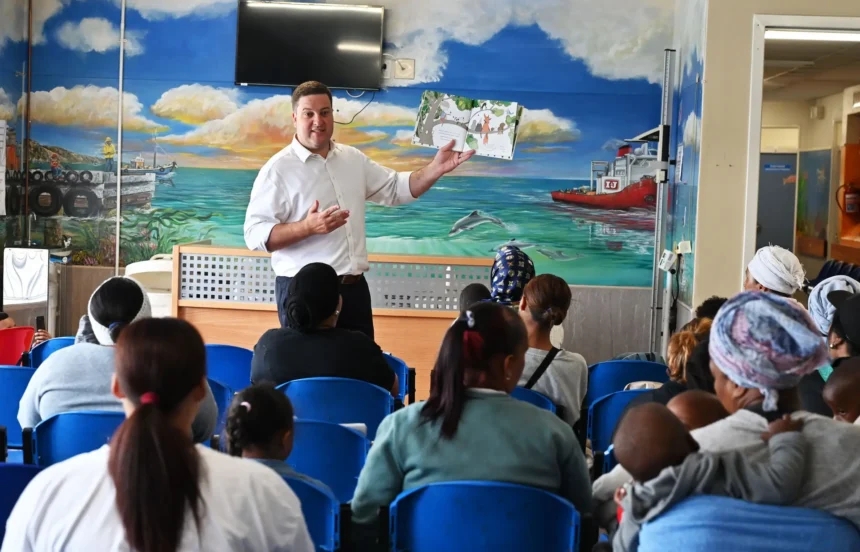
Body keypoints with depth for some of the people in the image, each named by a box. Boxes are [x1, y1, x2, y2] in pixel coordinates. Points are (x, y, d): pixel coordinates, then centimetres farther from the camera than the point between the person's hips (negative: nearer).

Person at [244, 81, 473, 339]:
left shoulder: (354, 158, 11)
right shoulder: (278, 169, -8)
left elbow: (396, 188, 20)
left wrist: (436, 168, 3)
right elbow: (255, 234, -14)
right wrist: (308, 227, -27)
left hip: (354, 288, 6)